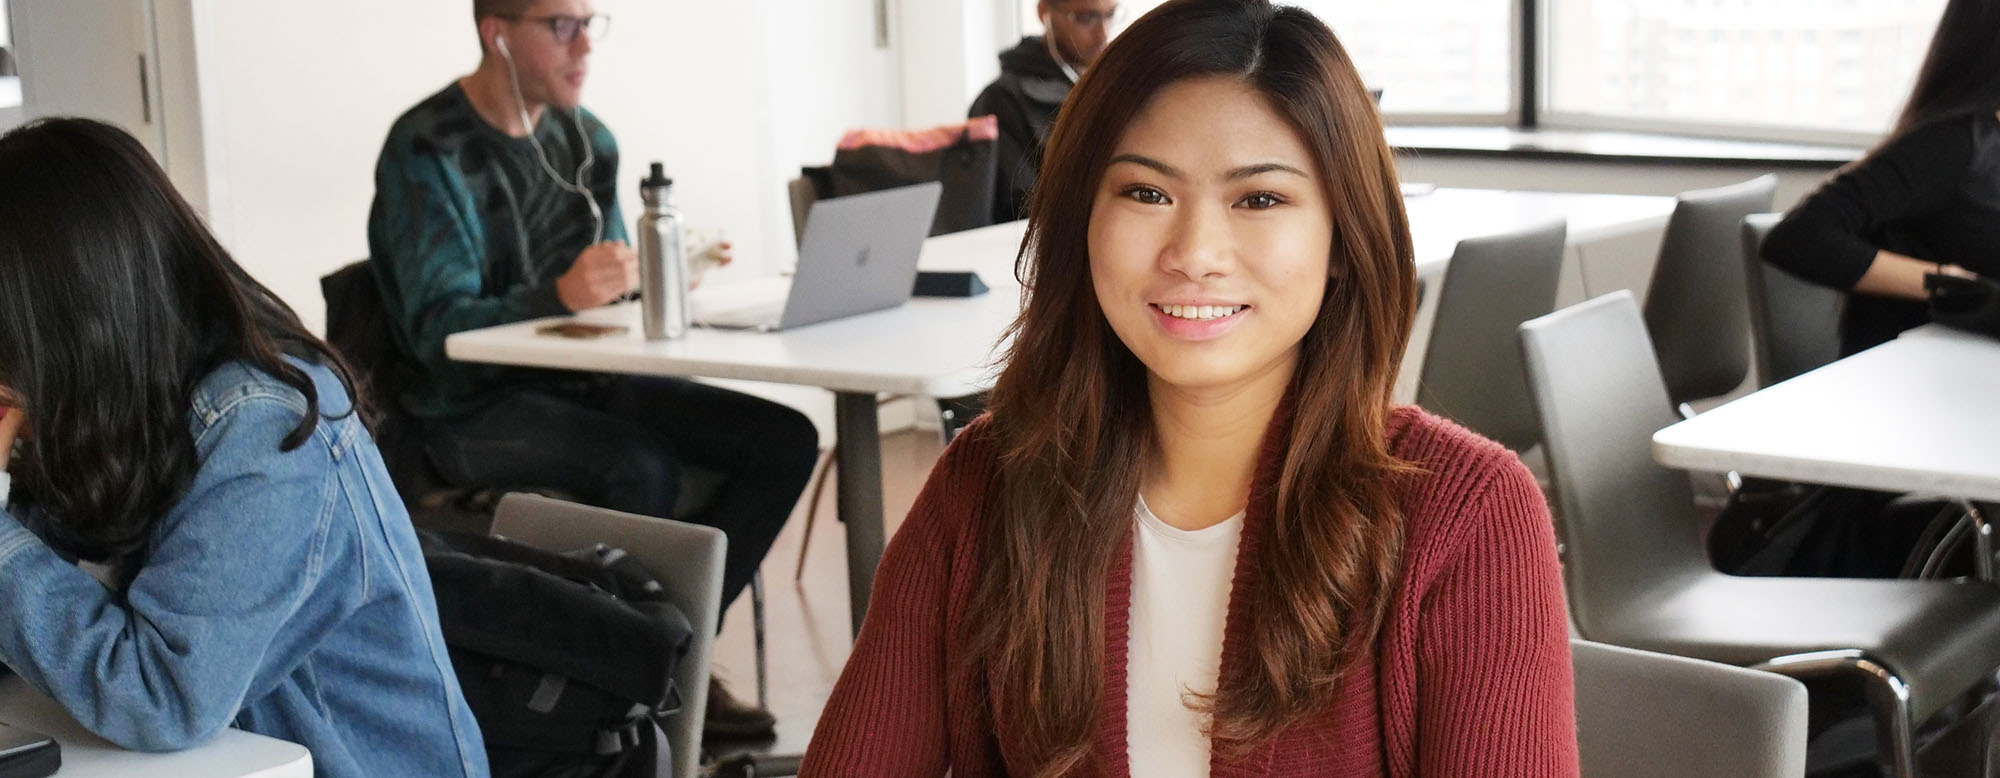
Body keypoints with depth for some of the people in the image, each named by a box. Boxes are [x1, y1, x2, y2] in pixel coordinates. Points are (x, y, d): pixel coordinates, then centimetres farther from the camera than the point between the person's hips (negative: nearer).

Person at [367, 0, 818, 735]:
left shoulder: (587, 138, 9)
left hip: (575, 382, 8)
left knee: (785, 440, -9)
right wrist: (561, 295, -39)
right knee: (643, 466, -34)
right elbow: (437, 326, -22)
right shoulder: (427, 151, -14)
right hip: (472, 408, -7)